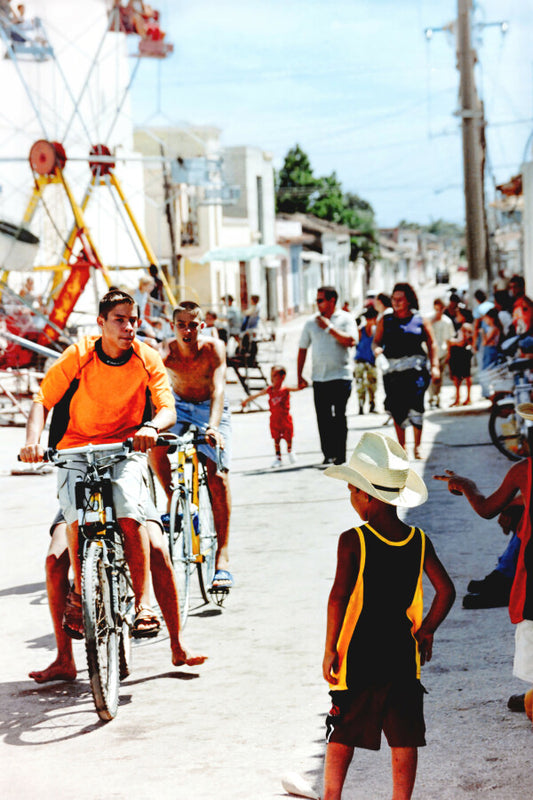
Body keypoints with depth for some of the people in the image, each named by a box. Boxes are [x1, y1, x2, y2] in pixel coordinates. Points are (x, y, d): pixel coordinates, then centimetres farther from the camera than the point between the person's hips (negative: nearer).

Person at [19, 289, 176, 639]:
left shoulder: (148, 359, -6)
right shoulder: (78, 356, -9)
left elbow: (168, 409, -13)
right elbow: (42, 400, -8)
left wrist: (151, 428, -36)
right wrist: (33, 440, -26)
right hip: (76, 447, 0)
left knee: (130, 516, -25)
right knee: (78, 519, -24)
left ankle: (144, 604, -16)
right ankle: (79, 592, 1)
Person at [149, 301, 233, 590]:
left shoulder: (214, 348, -26)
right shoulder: (166, 353, -24)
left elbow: (218, 389, -37)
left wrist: (212, 426, -54)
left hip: (209, 409, -2)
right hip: (178, 406, 2)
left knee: (218, 476, -17)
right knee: (155, 445, -28)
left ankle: (222, 558, -16)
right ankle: (173, 499, 1)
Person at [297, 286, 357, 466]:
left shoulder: (345, 319, 2)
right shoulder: (311, 322, 10)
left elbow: (350, 341, -14)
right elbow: (302, 349, 14)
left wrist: (330, 328, -13)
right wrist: (299, 376, 9)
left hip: (341, 375, -3)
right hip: (319, 377, 3)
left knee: (339, 416, -4)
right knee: (323, 418, 1)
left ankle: (340, 454, 2)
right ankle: (328, 453, 9)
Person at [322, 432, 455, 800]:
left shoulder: (353, 541, -14)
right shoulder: (420, 541, -2)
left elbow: (339, 596, -18)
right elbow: (446, 590, -1)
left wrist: (330, 649, -11)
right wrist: (426, 631, 11)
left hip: (357, 657, -2)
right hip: (404, 658, 3)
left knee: (343, 735, 11)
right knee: (404, 739, 9)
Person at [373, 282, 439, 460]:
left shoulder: (420, 320, 8)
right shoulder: (385, 321, 13)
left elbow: (431, 344, 9)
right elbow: (376, 341, 14)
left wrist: (435, 366, 0)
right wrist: (377, 349, -10)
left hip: (415, 368, -2)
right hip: (392, 370, 2)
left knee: (415, 407, -12)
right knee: (397, 409, 3)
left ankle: (417, 446, -1)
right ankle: (401, 446, 16)